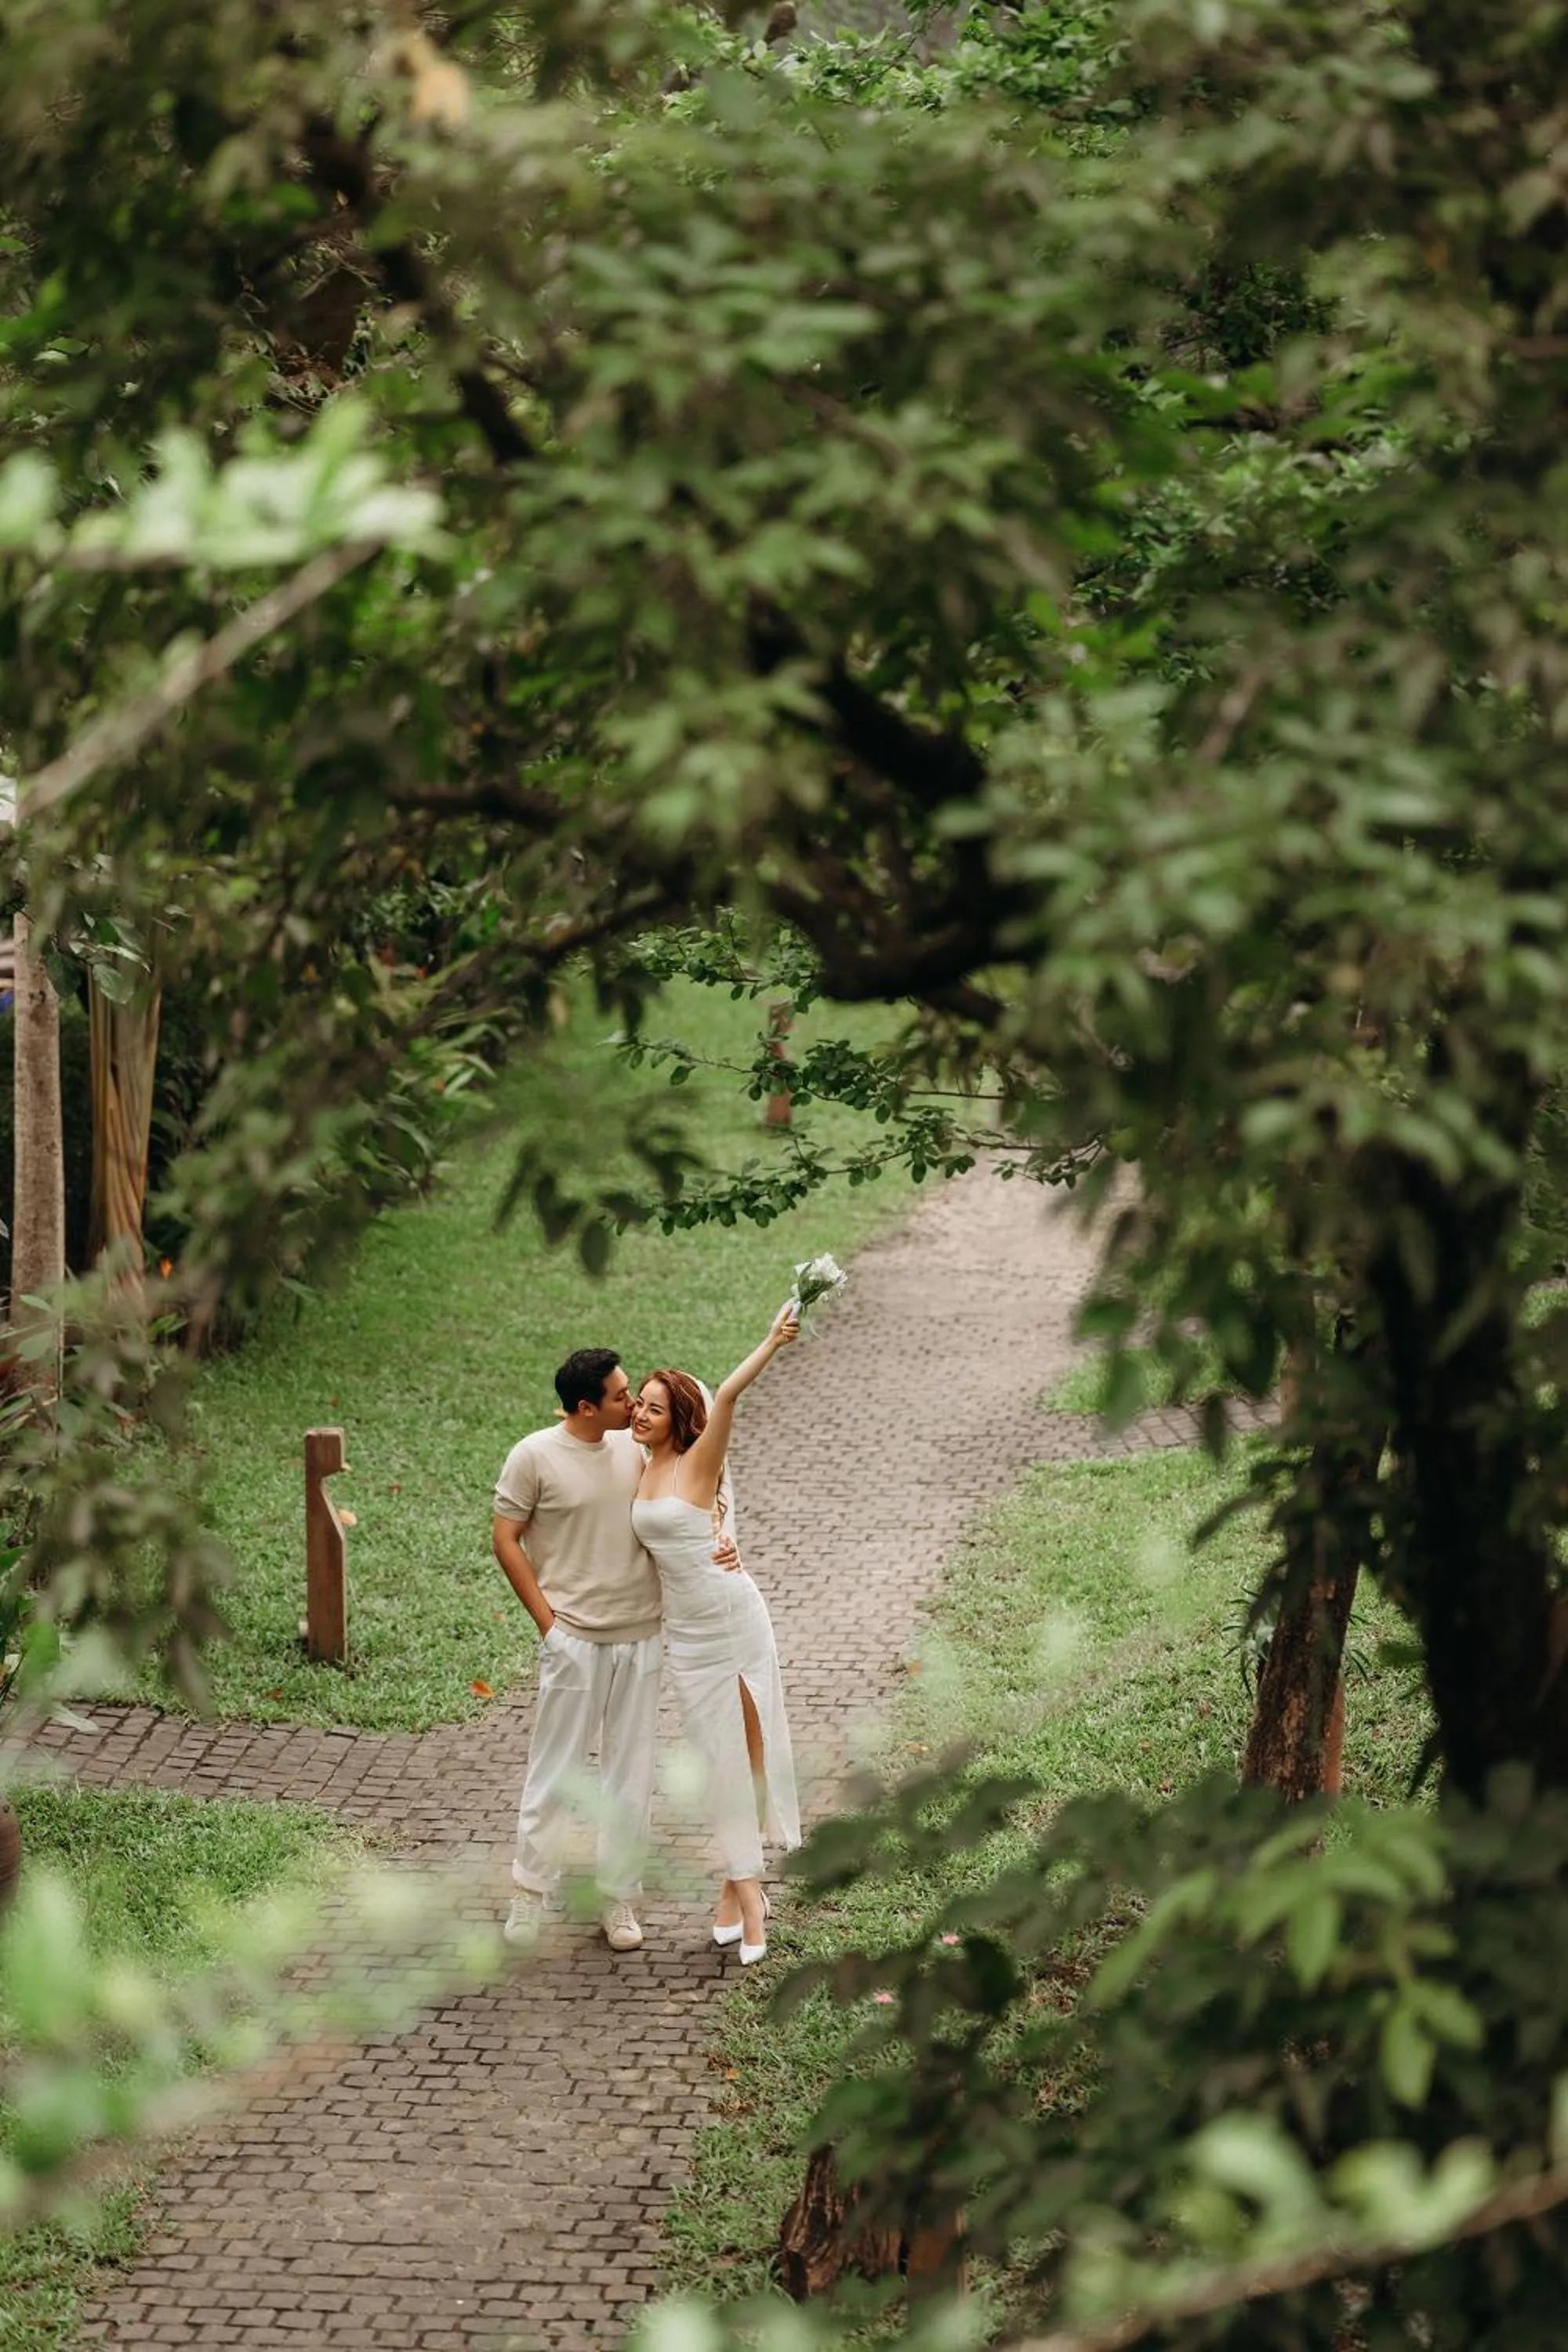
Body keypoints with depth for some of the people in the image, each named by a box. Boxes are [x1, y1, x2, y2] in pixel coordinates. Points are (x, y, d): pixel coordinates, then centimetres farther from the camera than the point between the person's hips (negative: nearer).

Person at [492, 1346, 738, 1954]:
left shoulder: (632, 1446, 5)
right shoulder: (534, 1457, -10)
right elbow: (505, 1540, -5)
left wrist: (716, 1544, -4)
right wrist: (546, 1620, -8)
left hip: (640, 1635, 5)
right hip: (574, 1638, -5)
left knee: (631, 1775, 8)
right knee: (555, 1771, 1)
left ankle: (620, 1898, 18)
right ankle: (531, 1893, 15)